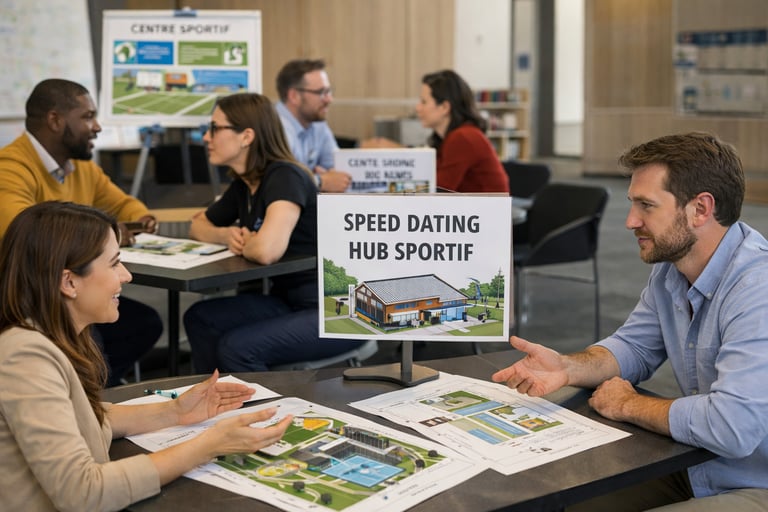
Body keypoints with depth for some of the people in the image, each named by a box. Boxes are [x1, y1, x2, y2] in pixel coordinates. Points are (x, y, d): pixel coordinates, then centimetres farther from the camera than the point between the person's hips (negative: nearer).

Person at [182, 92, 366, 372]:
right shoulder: (244, 184, 7)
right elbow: (199, 225, 22)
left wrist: (244, 245, -11)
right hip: (290, 302, 9)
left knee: (237, 347, -23)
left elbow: (267, 251, -35)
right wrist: (226, 235, -1)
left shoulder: (285, 177, -19)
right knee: (200, 319, -2)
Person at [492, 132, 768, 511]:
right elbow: (634, 347, 14)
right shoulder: (670, 270, 2)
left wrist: (628, 405, -19)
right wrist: (568, 367, -9)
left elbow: (733, 426, -37)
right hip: (692, 472, 8)